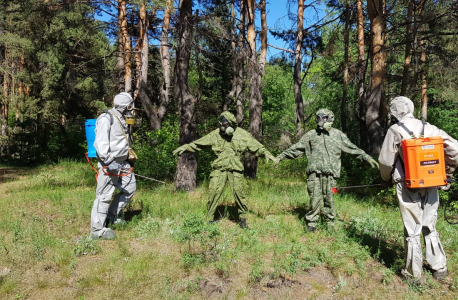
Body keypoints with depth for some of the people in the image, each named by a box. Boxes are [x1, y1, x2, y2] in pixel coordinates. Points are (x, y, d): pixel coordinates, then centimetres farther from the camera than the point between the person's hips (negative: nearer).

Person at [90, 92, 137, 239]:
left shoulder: (122, 120, 17)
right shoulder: (106, 119, -13)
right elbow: (100, 142, -22)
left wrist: (128, 160, 28)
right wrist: (108, 160, -30)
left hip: (122, 163, 10)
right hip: (109, 163, -10)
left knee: (130, 188, 16)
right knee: (104, 195, -8)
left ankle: (112, 216, 29)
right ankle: (97, 230, -2)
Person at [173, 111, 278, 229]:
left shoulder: (242, 135, 0)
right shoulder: (216, 134, 4)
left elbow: (257, 147, 4)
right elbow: (199, 143, 10)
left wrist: (267, 154, -10)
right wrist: (185, 147, 6)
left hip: (235, 169, -1)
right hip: (219, 168, 1)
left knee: (238, 192, -8)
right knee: (214, 191, -8)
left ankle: (243, 219, 11)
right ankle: (210, 220, 5)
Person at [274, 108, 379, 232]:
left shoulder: (338, 135, 10)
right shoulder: (311, 135, 10)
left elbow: (353, 148, 14)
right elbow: (296, 148, 14)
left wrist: (368, 158, 10)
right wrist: (280, 157, 12)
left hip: (330, 173, 0)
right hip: (314, 172, 0)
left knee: (329, 199, 4)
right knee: (315, 199, -3)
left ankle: (330, 224, 18)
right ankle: (311, 224, 7)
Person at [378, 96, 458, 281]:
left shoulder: (395, 130, -5)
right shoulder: (429, 128, 7)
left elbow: (385, 161, -4)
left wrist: (387, 180, 14)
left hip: (408, 185, -4)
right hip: (430, 185, 4)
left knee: (412, 230, 4)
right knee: (430, 228, 17)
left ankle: (413, 272, 12)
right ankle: (439, 268, 24)